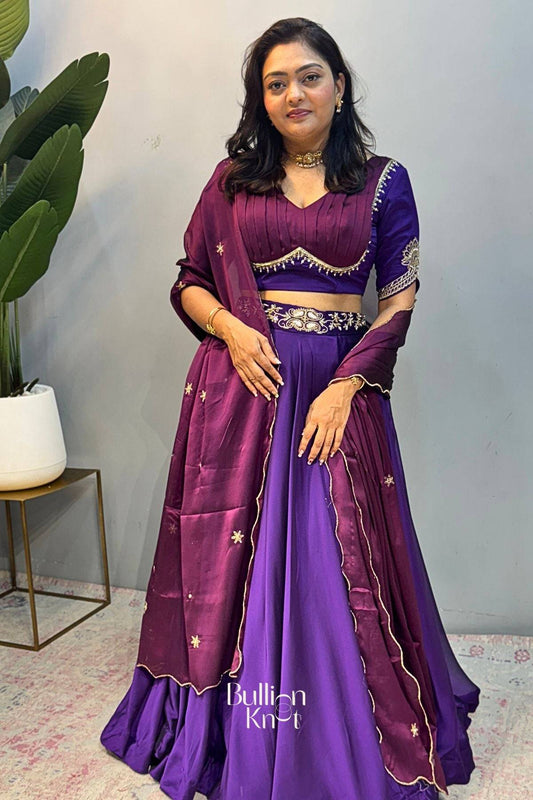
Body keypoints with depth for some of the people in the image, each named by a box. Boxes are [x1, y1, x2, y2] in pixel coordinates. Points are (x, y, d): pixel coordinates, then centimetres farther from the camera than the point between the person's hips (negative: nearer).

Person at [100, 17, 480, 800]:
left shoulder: (383, 181, 4)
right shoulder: (230, 180, 8)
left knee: (340, 561, 4)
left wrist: (346, 385, -12)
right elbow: (189, 283, 10)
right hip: (241, 382, 1)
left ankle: (352, 737, 27)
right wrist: (231, 328, -10)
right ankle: (228, 729, 29)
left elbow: (400, 301, 0)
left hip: (338, 385, -1)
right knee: (235, 555, 8)